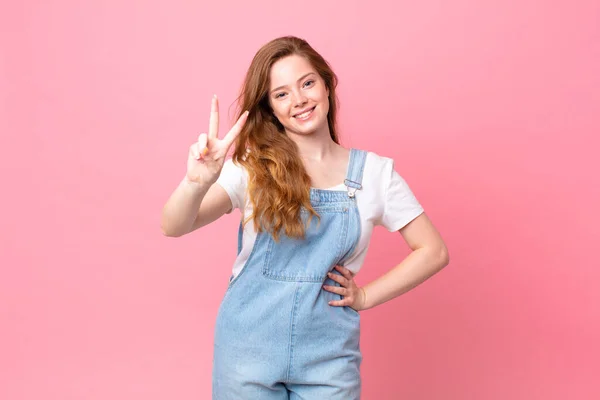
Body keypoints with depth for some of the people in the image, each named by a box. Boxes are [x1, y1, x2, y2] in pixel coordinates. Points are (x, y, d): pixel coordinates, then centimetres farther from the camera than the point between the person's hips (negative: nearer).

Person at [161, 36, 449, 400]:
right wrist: (197, 182, -38)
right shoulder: (253, 168, -5)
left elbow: (433, 251, 3)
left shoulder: (375, 172, -3)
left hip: (328, 355, 1)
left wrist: (365, 296, -3)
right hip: (249, 347, 0)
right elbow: (174, 227, -17)